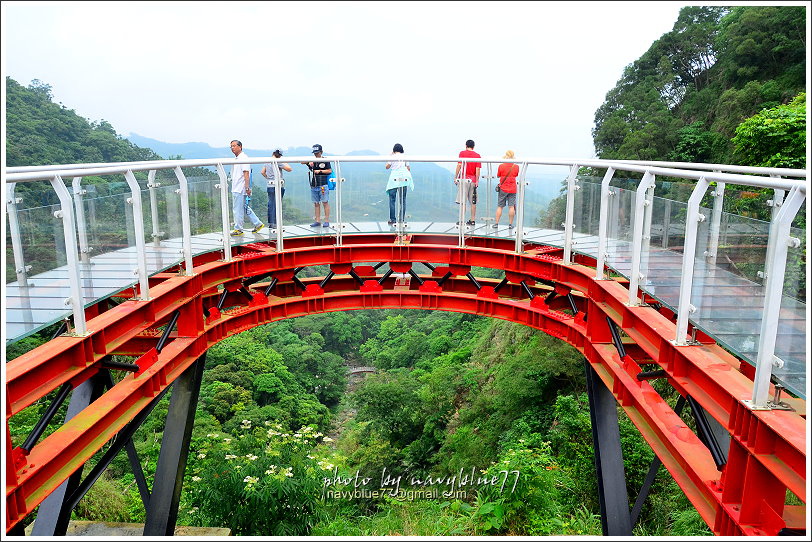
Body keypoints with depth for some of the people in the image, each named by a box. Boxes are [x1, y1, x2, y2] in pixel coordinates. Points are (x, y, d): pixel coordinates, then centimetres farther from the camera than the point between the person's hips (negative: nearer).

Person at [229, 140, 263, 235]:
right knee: (245, 209, 12)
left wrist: (247, 188, -23)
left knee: (238, 210, -4)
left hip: (240, 190, -10)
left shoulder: (243, 158, -11)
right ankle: (258, 224, 17)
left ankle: (238, 229, 3)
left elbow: (246, 174, -18)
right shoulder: (236, 159, 19)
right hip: (235, 189, 10)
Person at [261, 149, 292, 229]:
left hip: (270, 186, 7)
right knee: (276, 205, -3)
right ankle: (275, 223, -3)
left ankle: (270, 222, 16)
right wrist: (285, 163, 4)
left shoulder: (267, 162, 10)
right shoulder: (278, 162, -11)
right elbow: (289, 169, -11)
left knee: (270, 204, 12)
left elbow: (262, 172, 17)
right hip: (278, 186, -7)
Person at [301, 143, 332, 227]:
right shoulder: (311, 161, 13)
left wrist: (320, 171, -9)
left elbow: (330, 171, -1)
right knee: (316, 203, 7)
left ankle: (327, 221, 0)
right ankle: (317, 221, 12)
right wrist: (309, 162, -14)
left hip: (323, 185, -5)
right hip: (313, 186, 5)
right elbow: (302, 162, 5)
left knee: (325, 202, -3)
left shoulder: (325, 160, 1)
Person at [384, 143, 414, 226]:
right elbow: (408, 168, 8)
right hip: (404, 179, 3)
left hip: (394, 179, -3)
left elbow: (387, 167, 6)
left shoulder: (392, 157, -1)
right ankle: (402, 219, 6)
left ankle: (392, 220, -5)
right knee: (403, 200, 8)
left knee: (392, 199, 1)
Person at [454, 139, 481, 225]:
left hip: (463, 179, -3)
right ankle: (473, 220, 11)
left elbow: (459, 165, -5)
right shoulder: (477, 155, 6)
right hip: (473, 180, 3)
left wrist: (455, 177, 0)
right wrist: (477, 181, 0)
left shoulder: (462, 153, 0)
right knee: (473, 202, 8)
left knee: (462, 201, -3)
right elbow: (478, 169, 0)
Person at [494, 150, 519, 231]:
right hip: (512, 190, 1)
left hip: (503, 189, -1)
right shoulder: (516, 166, -4)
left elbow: (498, 176, 4)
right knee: (511, 206, 1)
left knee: (500, 206, 6)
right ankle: (510, 224, 2)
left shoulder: (501, 166, -9)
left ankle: (496, 223, 8)